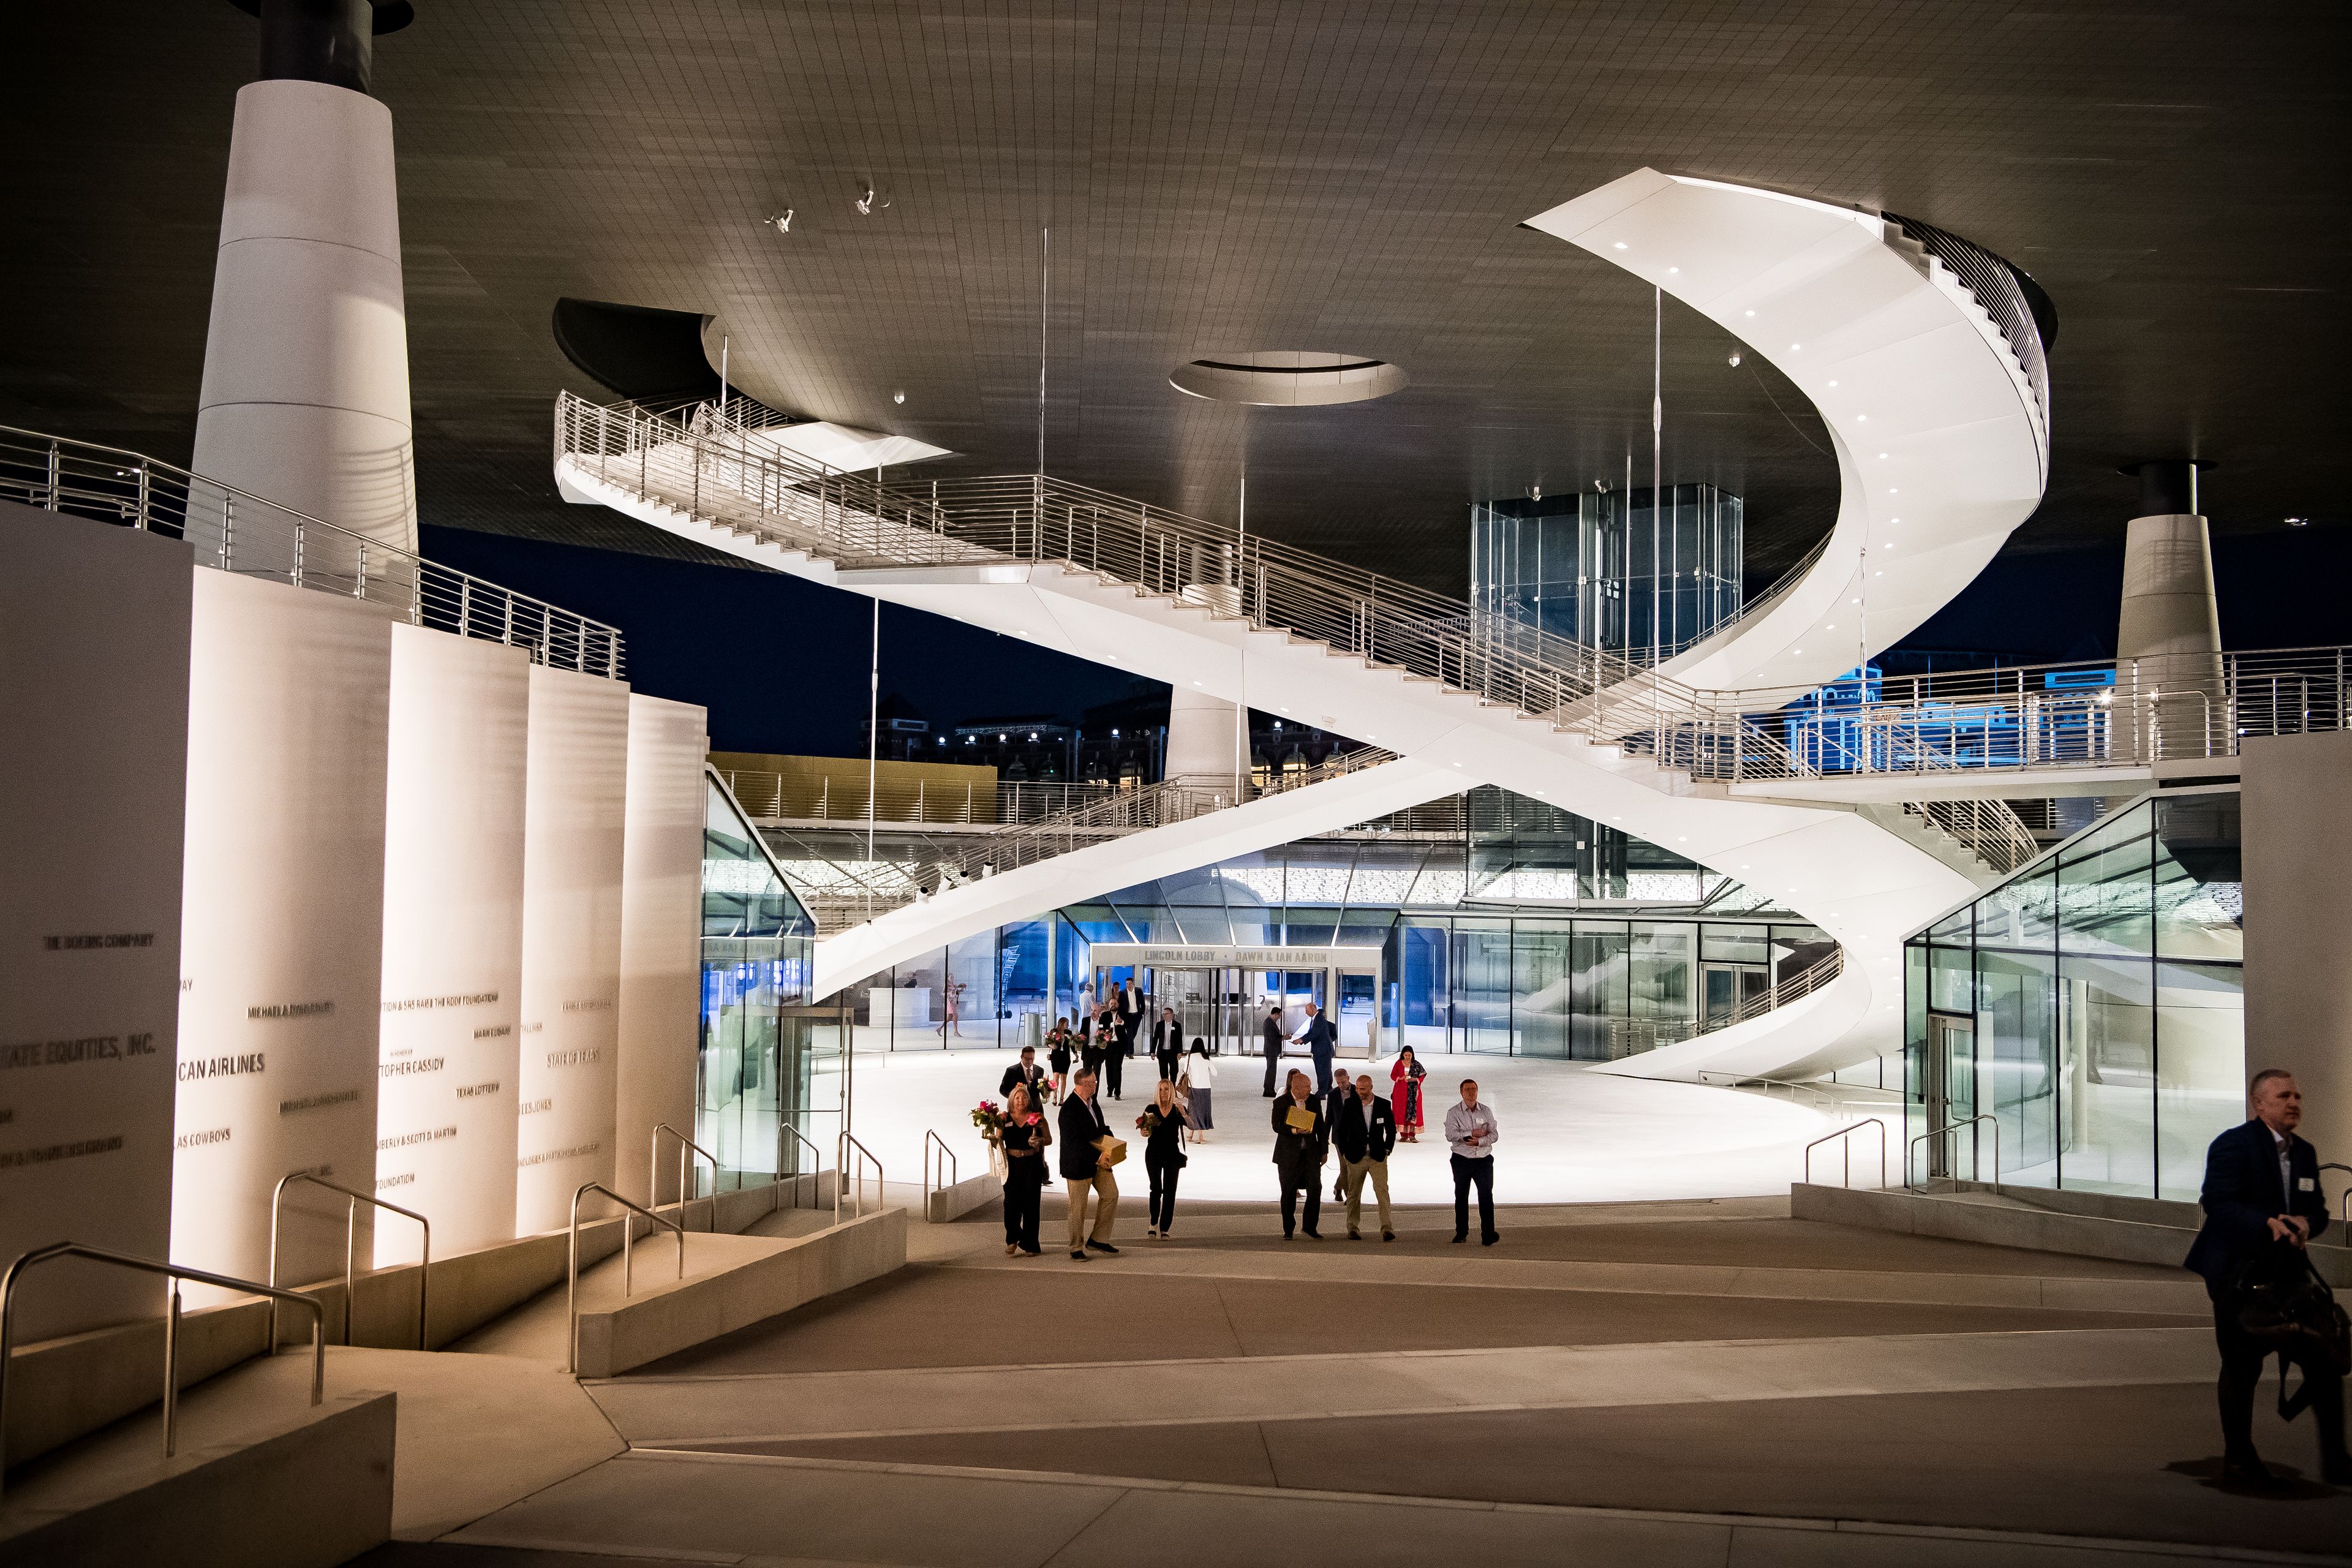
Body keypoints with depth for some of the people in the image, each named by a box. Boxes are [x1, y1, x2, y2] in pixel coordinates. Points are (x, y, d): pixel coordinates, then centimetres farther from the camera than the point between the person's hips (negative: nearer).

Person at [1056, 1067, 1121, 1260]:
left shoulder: (1093, 1101, 7)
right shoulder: (1070, 1108, -22)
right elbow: (1075, 1141, -25)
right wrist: (1097, 1157, -26)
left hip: (1098, 1159, 9)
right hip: (1078, 1163, -9)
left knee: (1111, 1195, 8)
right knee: (1078, 1207, 1)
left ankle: (1097, 1239, 20)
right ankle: (1076, 1249, 13)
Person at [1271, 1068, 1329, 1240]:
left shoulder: (1314, 1102, 8)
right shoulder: (1281, 1103, -4)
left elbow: (1321, 1127, 12)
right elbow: (1277, 1126, -11)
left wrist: (1324, 1150, 11)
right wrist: (1294, 1131, -26)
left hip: (1311, 1153, 3)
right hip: (1288, 1154, -3)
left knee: (1315, 1189, -7)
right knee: (1289, 1193, 4)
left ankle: (1310, 1227, 4)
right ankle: (1288, 1230, 15)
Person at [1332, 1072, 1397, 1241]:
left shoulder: (1384, 1105, 0)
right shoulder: (1350, 1105, -1)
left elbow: (1391, 1130, 10)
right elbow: (1341, 1130, 5)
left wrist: (1387, 1150, 3)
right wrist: (1345, 1153, 1)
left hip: (1378, 1157, -1)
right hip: (1356, 1157, 1)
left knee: (1382, 1191, -12)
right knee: (1354, 1194, 7)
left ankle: (1387, 1229, -15)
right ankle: (1352, 1229, 18)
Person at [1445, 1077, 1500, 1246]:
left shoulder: (1486, 1112, 7)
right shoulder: (1453, 1112, 0)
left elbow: (1493, 1135, 0)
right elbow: (1451, 1135, -14)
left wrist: (1479, 1141, -17)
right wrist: (1472, 1134, -14)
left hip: (1484, 1161, 1)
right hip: (1462, 1161, 0)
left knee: (1486, 1196, -10)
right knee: (1461, 1197, 8)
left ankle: (1488, 1234, -13)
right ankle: (1461, 1233, 20)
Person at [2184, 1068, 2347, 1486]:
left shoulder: (2305, 1152, 15)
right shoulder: (2233, 1144, -9)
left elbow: (2318, 1210, 13)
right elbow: (2217, 1201, -19)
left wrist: (2305, 1223, -11)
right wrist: (2267, 1223, -31)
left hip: (2286, 1268, 6)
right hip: (2237, 1272, -6)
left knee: (2323, 1358, -1)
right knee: (2242, 1366, 1)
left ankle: (2334, 1457, 8)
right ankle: (2238, 1458, 15)